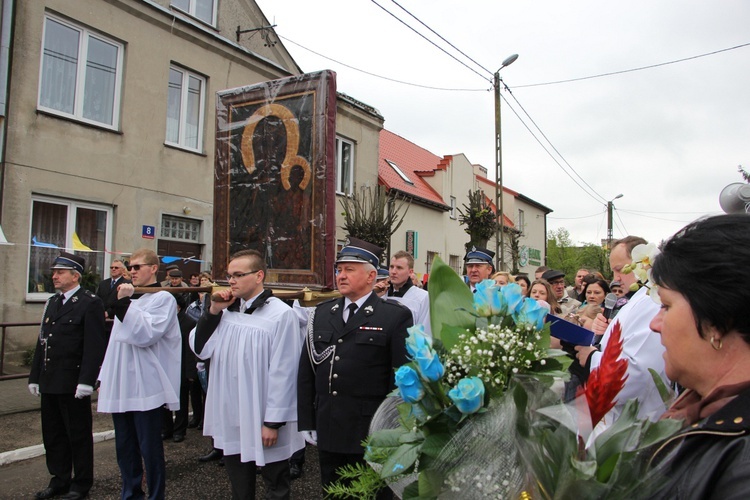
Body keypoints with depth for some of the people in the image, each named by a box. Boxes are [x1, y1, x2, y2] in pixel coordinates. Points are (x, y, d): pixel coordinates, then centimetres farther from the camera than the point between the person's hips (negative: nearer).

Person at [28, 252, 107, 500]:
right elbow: (42, 342, 17)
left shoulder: (90, 303, -11)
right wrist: (35, 376, 14)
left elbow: (94, 345, -16)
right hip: (50, 382, 8)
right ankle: (59, 480, 30)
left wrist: (86, 381, -20)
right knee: (52, 434, 15)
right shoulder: (52, 302, 15)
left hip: (73, 383, -7)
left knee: (78, 434, 5)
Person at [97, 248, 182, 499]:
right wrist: (104, 378, 17)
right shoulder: (128, 297, 17)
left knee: (149, 447, 1)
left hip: (145, 386, -7)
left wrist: (124, 303, -17)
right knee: (124, 446, 15)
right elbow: (117, 339, 20)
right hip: (120, 385, 7)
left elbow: (145, 335, -17)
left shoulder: (163, 298, -6)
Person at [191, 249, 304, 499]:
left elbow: (283, 372, -17)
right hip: (230, 417, 6)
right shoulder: (227, 310, 5)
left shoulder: (280, 314, -16)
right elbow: (200, 349, 7)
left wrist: (273, 422, -15)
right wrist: (213, 311, -4)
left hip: (263, 422, -6)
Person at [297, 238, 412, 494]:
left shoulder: (396, 316, -7)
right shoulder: (321, 313, 8)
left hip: (371, 434, -4)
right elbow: (306, 370, 9)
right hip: (327, 433, 5)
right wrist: (306, 422, 6)